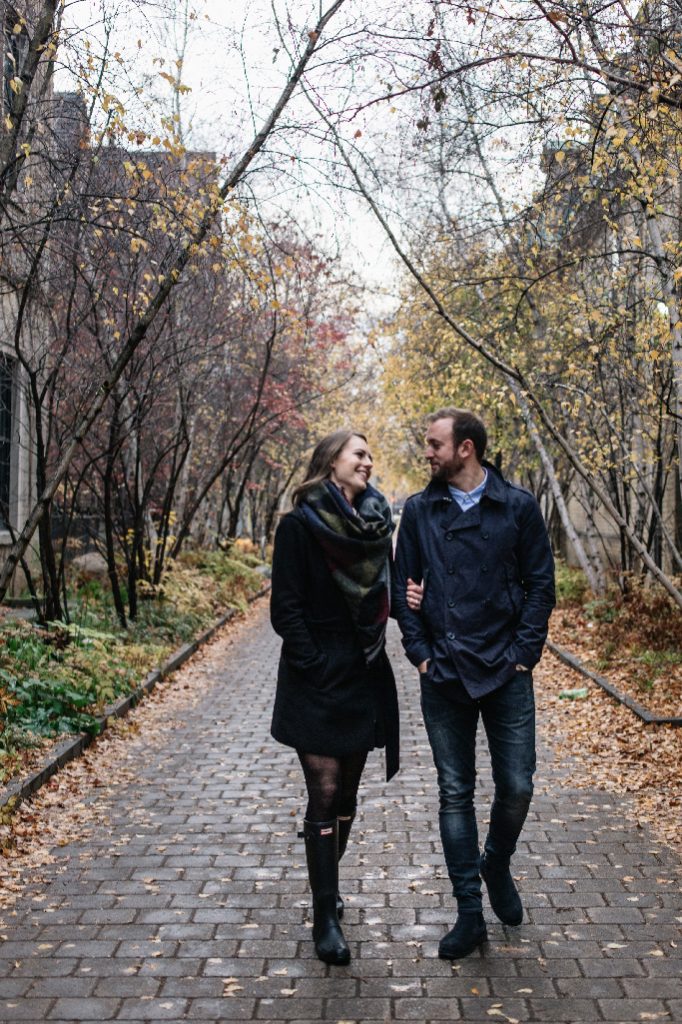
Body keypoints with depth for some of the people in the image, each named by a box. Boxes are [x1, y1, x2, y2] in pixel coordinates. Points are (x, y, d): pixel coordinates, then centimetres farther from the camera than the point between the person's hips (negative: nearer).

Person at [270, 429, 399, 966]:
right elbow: (286, 609, -10)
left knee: (347, 791, 13)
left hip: (364, 677, 5)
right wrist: (315, 667, -16)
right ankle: (326, 914, 5)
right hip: (317, 681, -5)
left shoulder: (376, 524, 7)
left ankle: (329, 886, 31)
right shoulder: (299, 527, -8)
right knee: (324, 795, -4)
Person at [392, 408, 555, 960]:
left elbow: (541, 584, 0)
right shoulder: (420, 510, 4)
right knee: (455, 792, 6)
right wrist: (421, 653, -1)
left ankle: (496, 866, 34)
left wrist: (523, 653, -7)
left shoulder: (519, 507, -1)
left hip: (507, 672, -1)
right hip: (444, 675, 1)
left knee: (517, 786, 2)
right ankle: (470, 913, 17)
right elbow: (404, 587, 7)